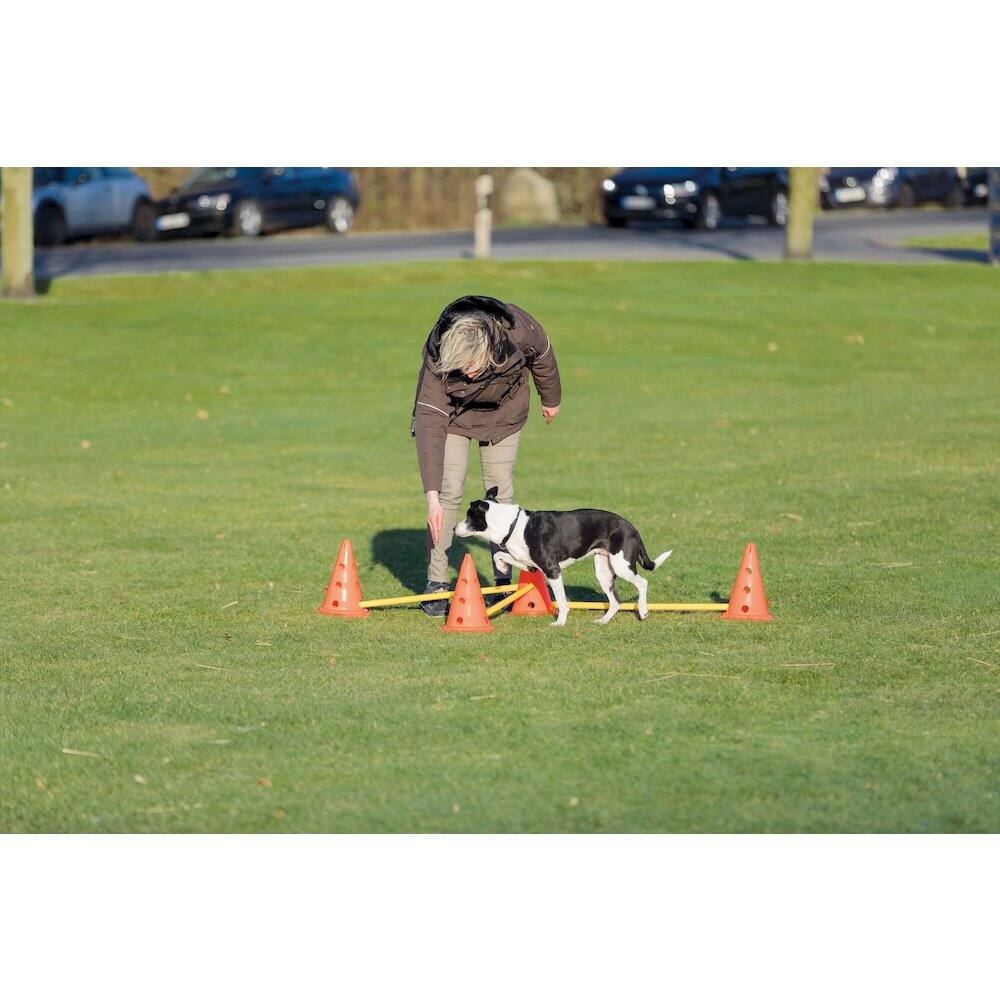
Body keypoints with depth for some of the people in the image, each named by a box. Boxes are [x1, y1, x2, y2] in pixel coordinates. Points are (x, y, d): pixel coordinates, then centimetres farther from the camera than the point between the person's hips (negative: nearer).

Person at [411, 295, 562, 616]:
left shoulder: (521, 332, -36)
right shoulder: (437, 358, -39)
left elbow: (542, 358, -12)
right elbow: (430, 423, -40)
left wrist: (551, 399, 8)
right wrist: (432, 495, -44)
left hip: (504, 410, 2)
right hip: (454, 411, -2)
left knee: (500, 491, 0)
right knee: (449, 490, -11)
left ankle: (504, 581, 8)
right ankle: (436, 583, -4)